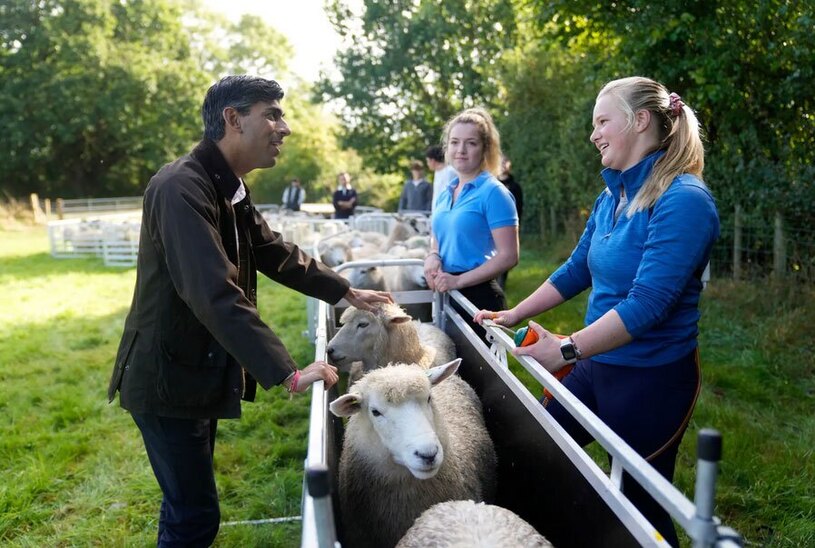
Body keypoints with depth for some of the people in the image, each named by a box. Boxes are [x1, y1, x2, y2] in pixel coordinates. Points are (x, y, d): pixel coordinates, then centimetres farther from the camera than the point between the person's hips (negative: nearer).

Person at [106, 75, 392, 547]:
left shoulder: (231, 188, 6)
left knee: (188, 500, 22)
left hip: (202, 371, 9)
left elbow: (277, 254, 16)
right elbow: (216, 294, -34)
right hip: (169, 379, -9)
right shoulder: (181, 188, -25)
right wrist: (288, 374, -35)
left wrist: (346, 291, 18)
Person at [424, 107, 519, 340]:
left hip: (479, 296, -7)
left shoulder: (493, 192, -12)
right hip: (446, 294, 7)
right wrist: (433, 256, -3)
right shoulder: (445, 193, 10)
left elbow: (508, 256, -16)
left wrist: (459, 280, -20)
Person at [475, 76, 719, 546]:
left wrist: (568, 349, -31)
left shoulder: (683, 200, -21)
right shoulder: (612, 196, 4)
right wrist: (512, 316, 12)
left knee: (642, 506, 10)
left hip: (653, 378, -8)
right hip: (599, 365, 8)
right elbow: (577, 270, 12)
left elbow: (647, 301, -29)